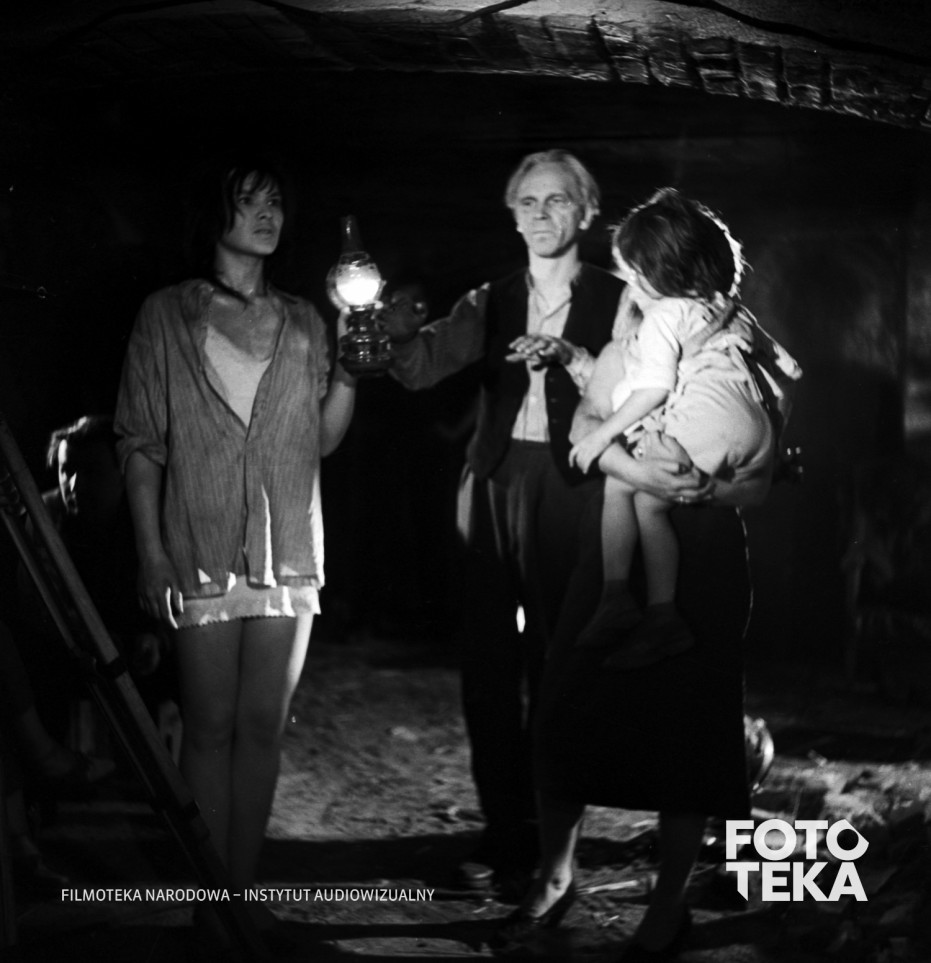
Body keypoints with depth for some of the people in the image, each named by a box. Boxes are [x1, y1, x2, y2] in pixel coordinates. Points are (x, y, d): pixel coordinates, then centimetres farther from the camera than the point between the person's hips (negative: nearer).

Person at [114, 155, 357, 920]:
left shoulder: (302, 322, 13)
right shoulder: (167, 315, 3)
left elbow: (325, 437, 10)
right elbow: (141, 442, 0)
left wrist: (348, 363, -5)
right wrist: (152, 553, -8)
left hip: (287, 553, 3)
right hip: (201, 554, -3)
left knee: (263, 727, 3)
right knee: (211, 727, -3)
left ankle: (244, 888, 11)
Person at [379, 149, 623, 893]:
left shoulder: (614, 301, 6)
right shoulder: (493, 301, 15)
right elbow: (423, 364, 0)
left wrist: (569, 356, -21)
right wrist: (397, 325, -21)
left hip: (569, 490, -3)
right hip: (495, 487, 4)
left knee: (556, 665, -3)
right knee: (488, 666, 2)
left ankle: (548, 844, 5)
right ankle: (504, 834, 11)